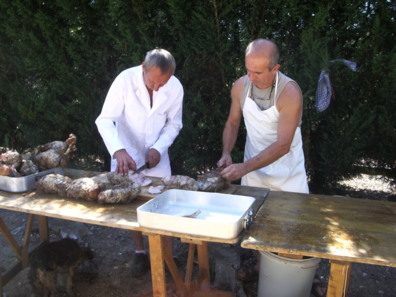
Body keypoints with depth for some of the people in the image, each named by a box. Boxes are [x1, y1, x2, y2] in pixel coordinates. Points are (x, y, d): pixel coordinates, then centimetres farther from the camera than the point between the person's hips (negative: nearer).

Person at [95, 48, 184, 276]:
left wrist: (158, 148, -17)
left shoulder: (176, 88, -16)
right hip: (126, 153, -1)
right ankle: (140, 253, 29)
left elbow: (174, 124, -2)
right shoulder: (125, 80, -23)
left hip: (156, 155, 1)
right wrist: (119, 151, -37)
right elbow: (105, 121, -23)